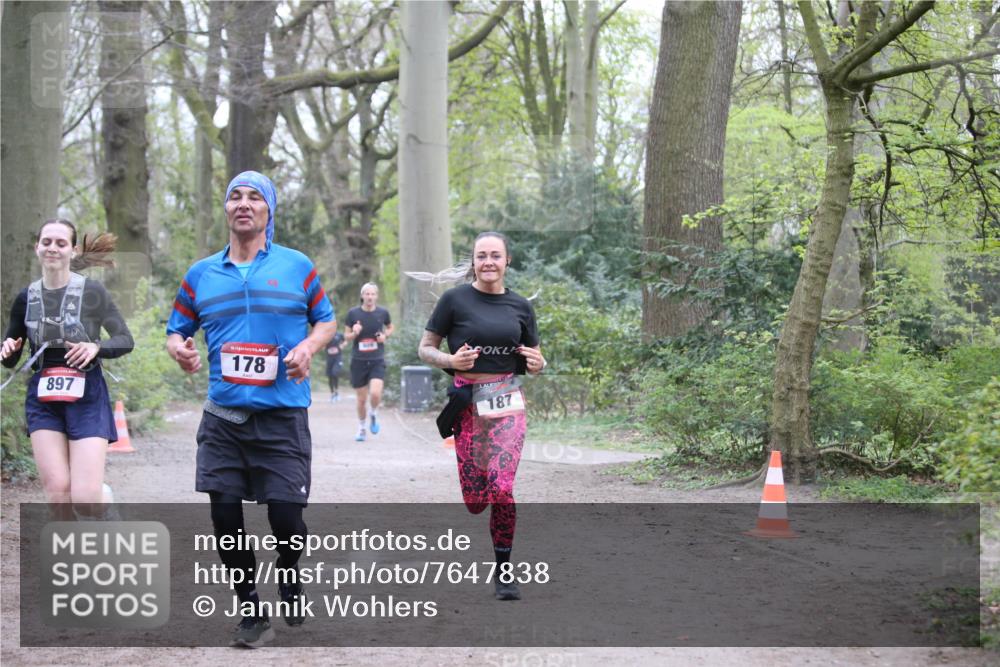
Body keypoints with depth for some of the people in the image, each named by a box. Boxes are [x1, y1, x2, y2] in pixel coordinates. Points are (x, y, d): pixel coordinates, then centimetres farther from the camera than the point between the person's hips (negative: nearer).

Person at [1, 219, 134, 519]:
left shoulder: (92, 292, -5)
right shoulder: (26, 298, 6)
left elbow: (125, 340, -1)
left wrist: (96, 347, -20)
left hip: (86, 397, -3)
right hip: (43, 400, 3)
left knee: (86, 500, -11)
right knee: (58, 493, -9)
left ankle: (107, 500, 25)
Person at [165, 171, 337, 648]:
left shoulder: (297, 266, 4)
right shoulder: (200, 275, 9)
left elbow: (325, 320, 12)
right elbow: (177, 330, 15)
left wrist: (308, 347, -9)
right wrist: (178, 347, -8)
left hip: (283, 416, -2)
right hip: (222, 418, 2)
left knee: (285, 516, -6)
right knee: (225, 516, -1)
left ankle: (289, 579, 28)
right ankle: (251, 611, 18)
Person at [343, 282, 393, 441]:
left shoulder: (382, 312, 0)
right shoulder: (353, 313, -3)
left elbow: (390, 328, 18)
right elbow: (346, 335, 6)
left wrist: (385, 335, -3)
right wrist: (354, 333, -15)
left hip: (377, 361, 0)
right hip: (358, 361, 0)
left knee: (375, 393, -20)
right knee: (361, 399, 6)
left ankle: (373, 414, 13)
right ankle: (361, 428, 28)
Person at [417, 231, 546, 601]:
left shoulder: (520, 306, 9)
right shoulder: (455, 300, 0)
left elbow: (533, 358, 19)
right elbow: (425, 348, 3)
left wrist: (537, 365, -5)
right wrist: (450, 360, -16)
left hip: (508, 403, 1)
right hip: (468, 402, -1)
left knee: (501, 488, -14)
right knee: (475, 499, -1)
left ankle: (504, 572, -1)